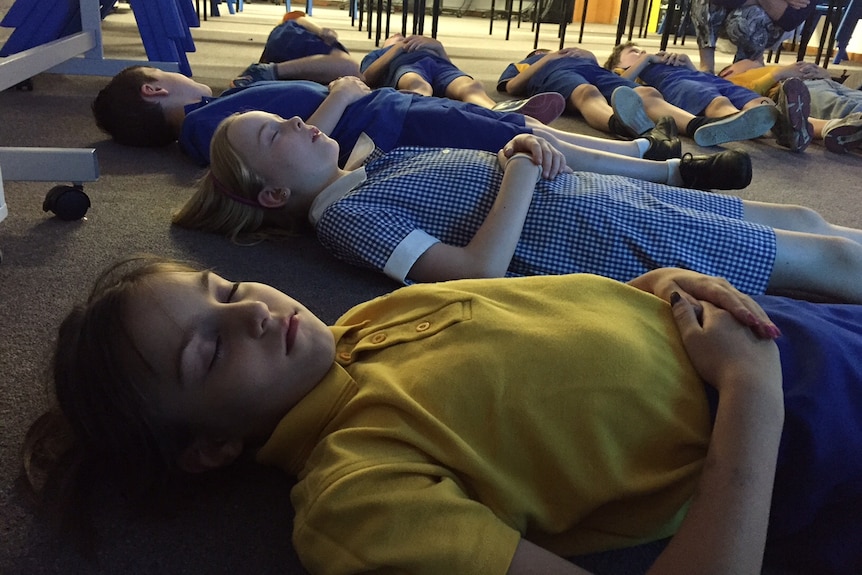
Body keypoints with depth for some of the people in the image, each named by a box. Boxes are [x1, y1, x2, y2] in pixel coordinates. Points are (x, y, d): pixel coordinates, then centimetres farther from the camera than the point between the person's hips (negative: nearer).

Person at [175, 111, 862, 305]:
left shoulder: (364, 163, 11)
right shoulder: (344, 216, -15)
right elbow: (481, 271, -26)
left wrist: (524, 145, -7)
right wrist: (522, 172, -17)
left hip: (587, 184, 9)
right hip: (610, 236, -9)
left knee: (801, 217, 16)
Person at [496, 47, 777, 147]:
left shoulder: (569, 54, 48)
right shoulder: (521, 64, 39)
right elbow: (511, 87, 14)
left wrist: (584, 54, 13)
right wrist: (547, 60, 12)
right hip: (556, 75, -4)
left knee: (647, 94, -29)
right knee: (588, 93, -41)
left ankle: (701, 126, -58)